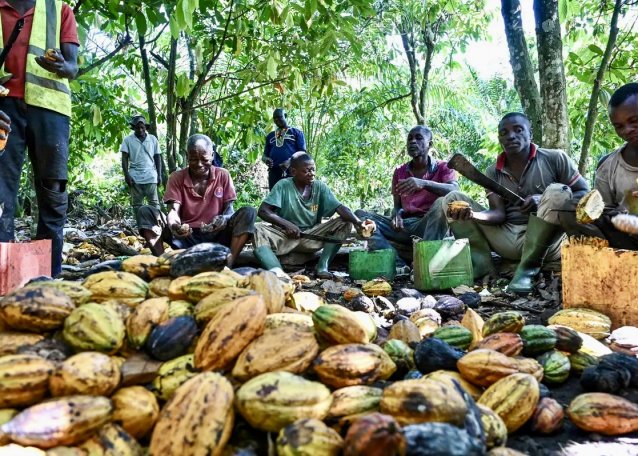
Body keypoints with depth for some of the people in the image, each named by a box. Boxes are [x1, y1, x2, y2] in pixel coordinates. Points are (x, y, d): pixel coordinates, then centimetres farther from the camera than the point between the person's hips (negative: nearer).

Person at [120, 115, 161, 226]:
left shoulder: (153, 139, 8)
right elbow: (124, 158, 2)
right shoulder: (128, 140, 5)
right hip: (135, 177, 0)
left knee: (154, 202, -2)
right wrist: (126, 175, -8)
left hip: (151, 176, 0)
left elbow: (158, 158, 10)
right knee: (137, 203, 3)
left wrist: (159, 175, 4)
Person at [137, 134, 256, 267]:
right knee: (146, 211, -17)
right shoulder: (176, 178, 2)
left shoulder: (223, 175, 2)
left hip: (215, 237, 0)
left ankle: (228, 266, -33)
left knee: (248, 213, -24)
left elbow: (229, 209, -1)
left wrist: (224, 219, -26)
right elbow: (174, 210, -9)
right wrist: (172, 222, -34)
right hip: (185, 237, 1)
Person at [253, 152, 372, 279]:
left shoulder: (320, 187, -1)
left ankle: (323, 266, -24)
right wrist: (287, 224, -25)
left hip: (312, 237, 3)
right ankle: (277, 272, -53)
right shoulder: (283, 185, -8)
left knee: (345, 223, -15)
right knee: (258, 229, -30)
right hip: (286, 236, -2)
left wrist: (357, 222, -31)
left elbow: (340, 207, -12)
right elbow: (263, 211, -13)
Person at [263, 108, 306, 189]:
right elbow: (265, 154, 25)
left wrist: (290, 161, -18)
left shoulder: (297, 132, 12)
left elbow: (302, 152, 2)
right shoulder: (270, 136, 25)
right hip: (274, 172, 4)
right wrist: (266, 159, -1)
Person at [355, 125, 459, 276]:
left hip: (429, 226, -4)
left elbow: (455, 191, -18)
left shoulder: (443, 167, 3)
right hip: (404, 226, 4)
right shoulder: (399, 172, 15)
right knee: (361, 215, -11)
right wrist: (396, 216, -11)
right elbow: (397, 205, 15)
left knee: (442, 203, -33)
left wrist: (424, 183, -35)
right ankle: (398, 264, -32)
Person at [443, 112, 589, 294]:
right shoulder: (493, 172, 8)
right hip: (508, 240, 3)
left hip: (545, 241, -2)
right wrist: (472, 214, -26)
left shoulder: (555, 158, 0)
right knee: (452, 199, -5)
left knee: (557, 191, -30)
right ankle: (481, 263, -17)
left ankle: (528, 268, -22)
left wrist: (545, 200, -19)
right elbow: (499, 214, -2)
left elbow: (585, 194, -1)